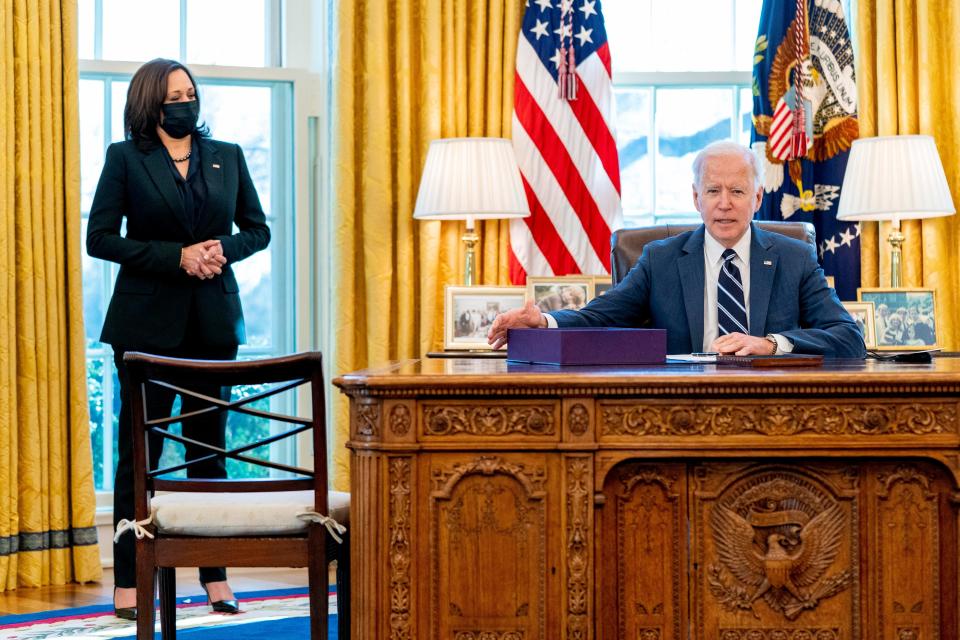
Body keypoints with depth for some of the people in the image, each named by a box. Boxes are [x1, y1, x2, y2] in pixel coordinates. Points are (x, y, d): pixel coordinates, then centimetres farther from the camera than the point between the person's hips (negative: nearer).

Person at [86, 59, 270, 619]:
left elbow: (258, 229, 14)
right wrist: (177, 256, -15)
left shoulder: (227, 156, 10)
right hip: (147, 320, -3)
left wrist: (223, 249, -8)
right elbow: (101, 238, -6)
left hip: (214, 319, 3)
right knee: (139, 450, 0)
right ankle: (128, 585, 4)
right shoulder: (125, 158, -1)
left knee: (209, 446, 7)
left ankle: (216, 579, 12)